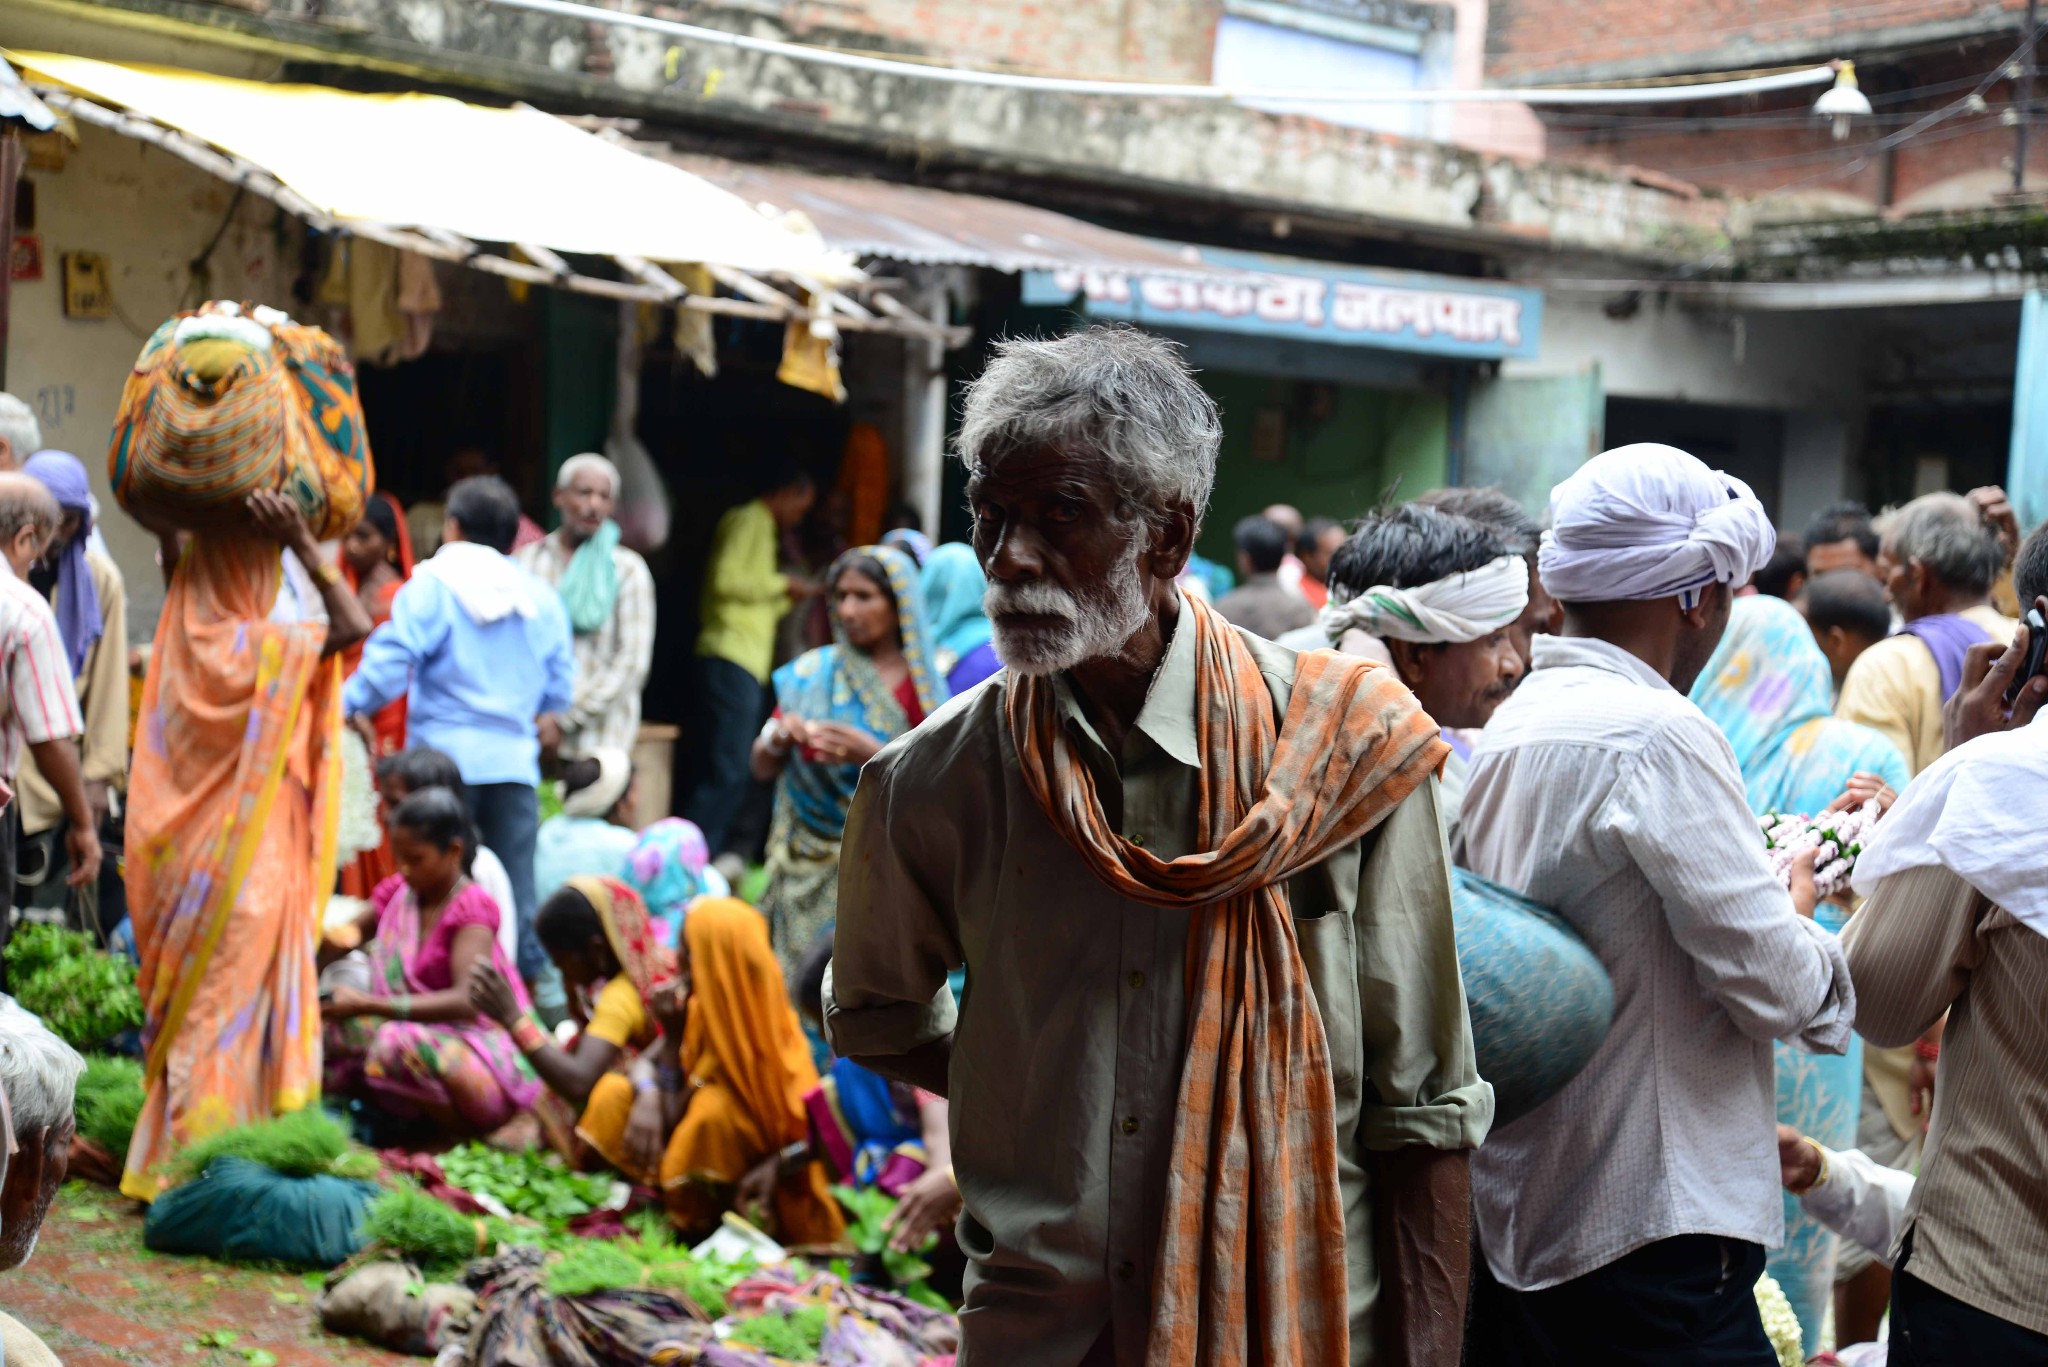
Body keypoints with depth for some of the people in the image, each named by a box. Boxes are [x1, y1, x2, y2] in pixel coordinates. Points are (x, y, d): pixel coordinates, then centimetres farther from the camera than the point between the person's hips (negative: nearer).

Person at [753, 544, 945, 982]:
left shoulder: (918, 686, -1)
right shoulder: (810, 673, 8)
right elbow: (762, 769, 10)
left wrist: (872, 753, -19)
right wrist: (777, 739, -10)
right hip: (807, 863, 3)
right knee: (801, 982, -2)